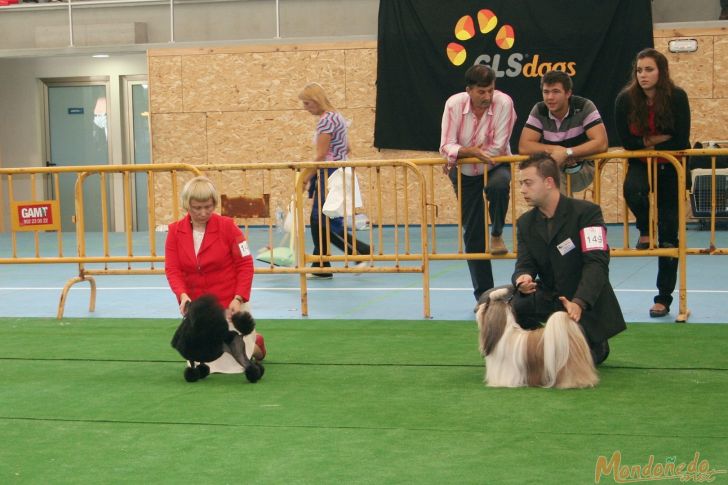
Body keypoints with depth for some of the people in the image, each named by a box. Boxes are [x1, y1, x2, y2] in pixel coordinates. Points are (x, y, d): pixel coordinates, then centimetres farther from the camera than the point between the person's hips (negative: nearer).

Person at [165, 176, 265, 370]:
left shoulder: (227, 226, -11)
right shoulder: (175, 231, -3)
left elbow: (245, 264, -9)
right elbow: (172, 269, -6)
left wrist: (239, 298, -18)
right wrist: (183, 295, -24)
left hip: (229, 305, -3)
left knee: (232, 365, 0)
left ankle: (255, 342, 34)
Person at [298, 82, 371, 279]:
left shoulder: (325, 120, -16)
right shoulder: (337, 116, 15)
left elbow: (321, 155, -18)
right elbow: (347, 149, 20)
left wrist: (305, 178, -13)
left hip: (329, 174, -10)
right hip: (339, 172, 10)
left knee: (326, 223, -7)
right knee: (318, 221, 10)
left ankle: (361, 251, -4)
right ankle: (321, 267, 13)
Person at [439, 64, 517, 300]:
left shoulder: (503, 103, -21)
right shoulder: (454, 104, -16)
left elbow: (498, 148, -22)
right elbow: (446, 146, -18)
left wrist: (457, 155, -17)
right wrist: (472, 151, -36)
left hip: (495, 167, -2)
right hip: (465, 174, 2)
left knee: (498, 186, -39)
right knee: (473, 233, 3)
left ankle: (497, 234, -11)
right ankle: (483, 296, 14)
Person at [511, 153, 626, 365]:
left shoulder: (586, 212, -14)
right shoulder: (525, 223, 5)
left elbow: (597, 263, -24)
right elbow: (524, 265, -2)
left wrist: (578, 303, -39)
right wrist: (522, 280, -30)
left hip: (587, 305, -5)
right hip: (550, 298, 5)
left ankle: (597, 347, 11)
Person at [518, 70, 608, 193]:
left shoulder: (584, 107, -14)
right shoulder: (539, 110, -6)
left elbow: (601, 144, -22)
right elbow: (523, 147, -11)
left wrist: (566, 152, -29)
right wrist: (557, 149, -21)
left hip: (581, 169, -3)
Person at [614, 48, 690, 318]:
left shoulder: (677, 97, -16)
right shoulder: (626, 99, -13)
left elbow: (681, 142, -16)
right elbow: (626, 141, -11)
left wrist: (649, 143, -16)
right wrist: (658, 139, -17)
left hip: (669, 167, -1)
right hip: (640, 164, 1)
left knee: (668, 234, 0)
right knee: (633, 189, -36)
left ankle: (664, 298, 9)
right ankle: (644, 230, -2)